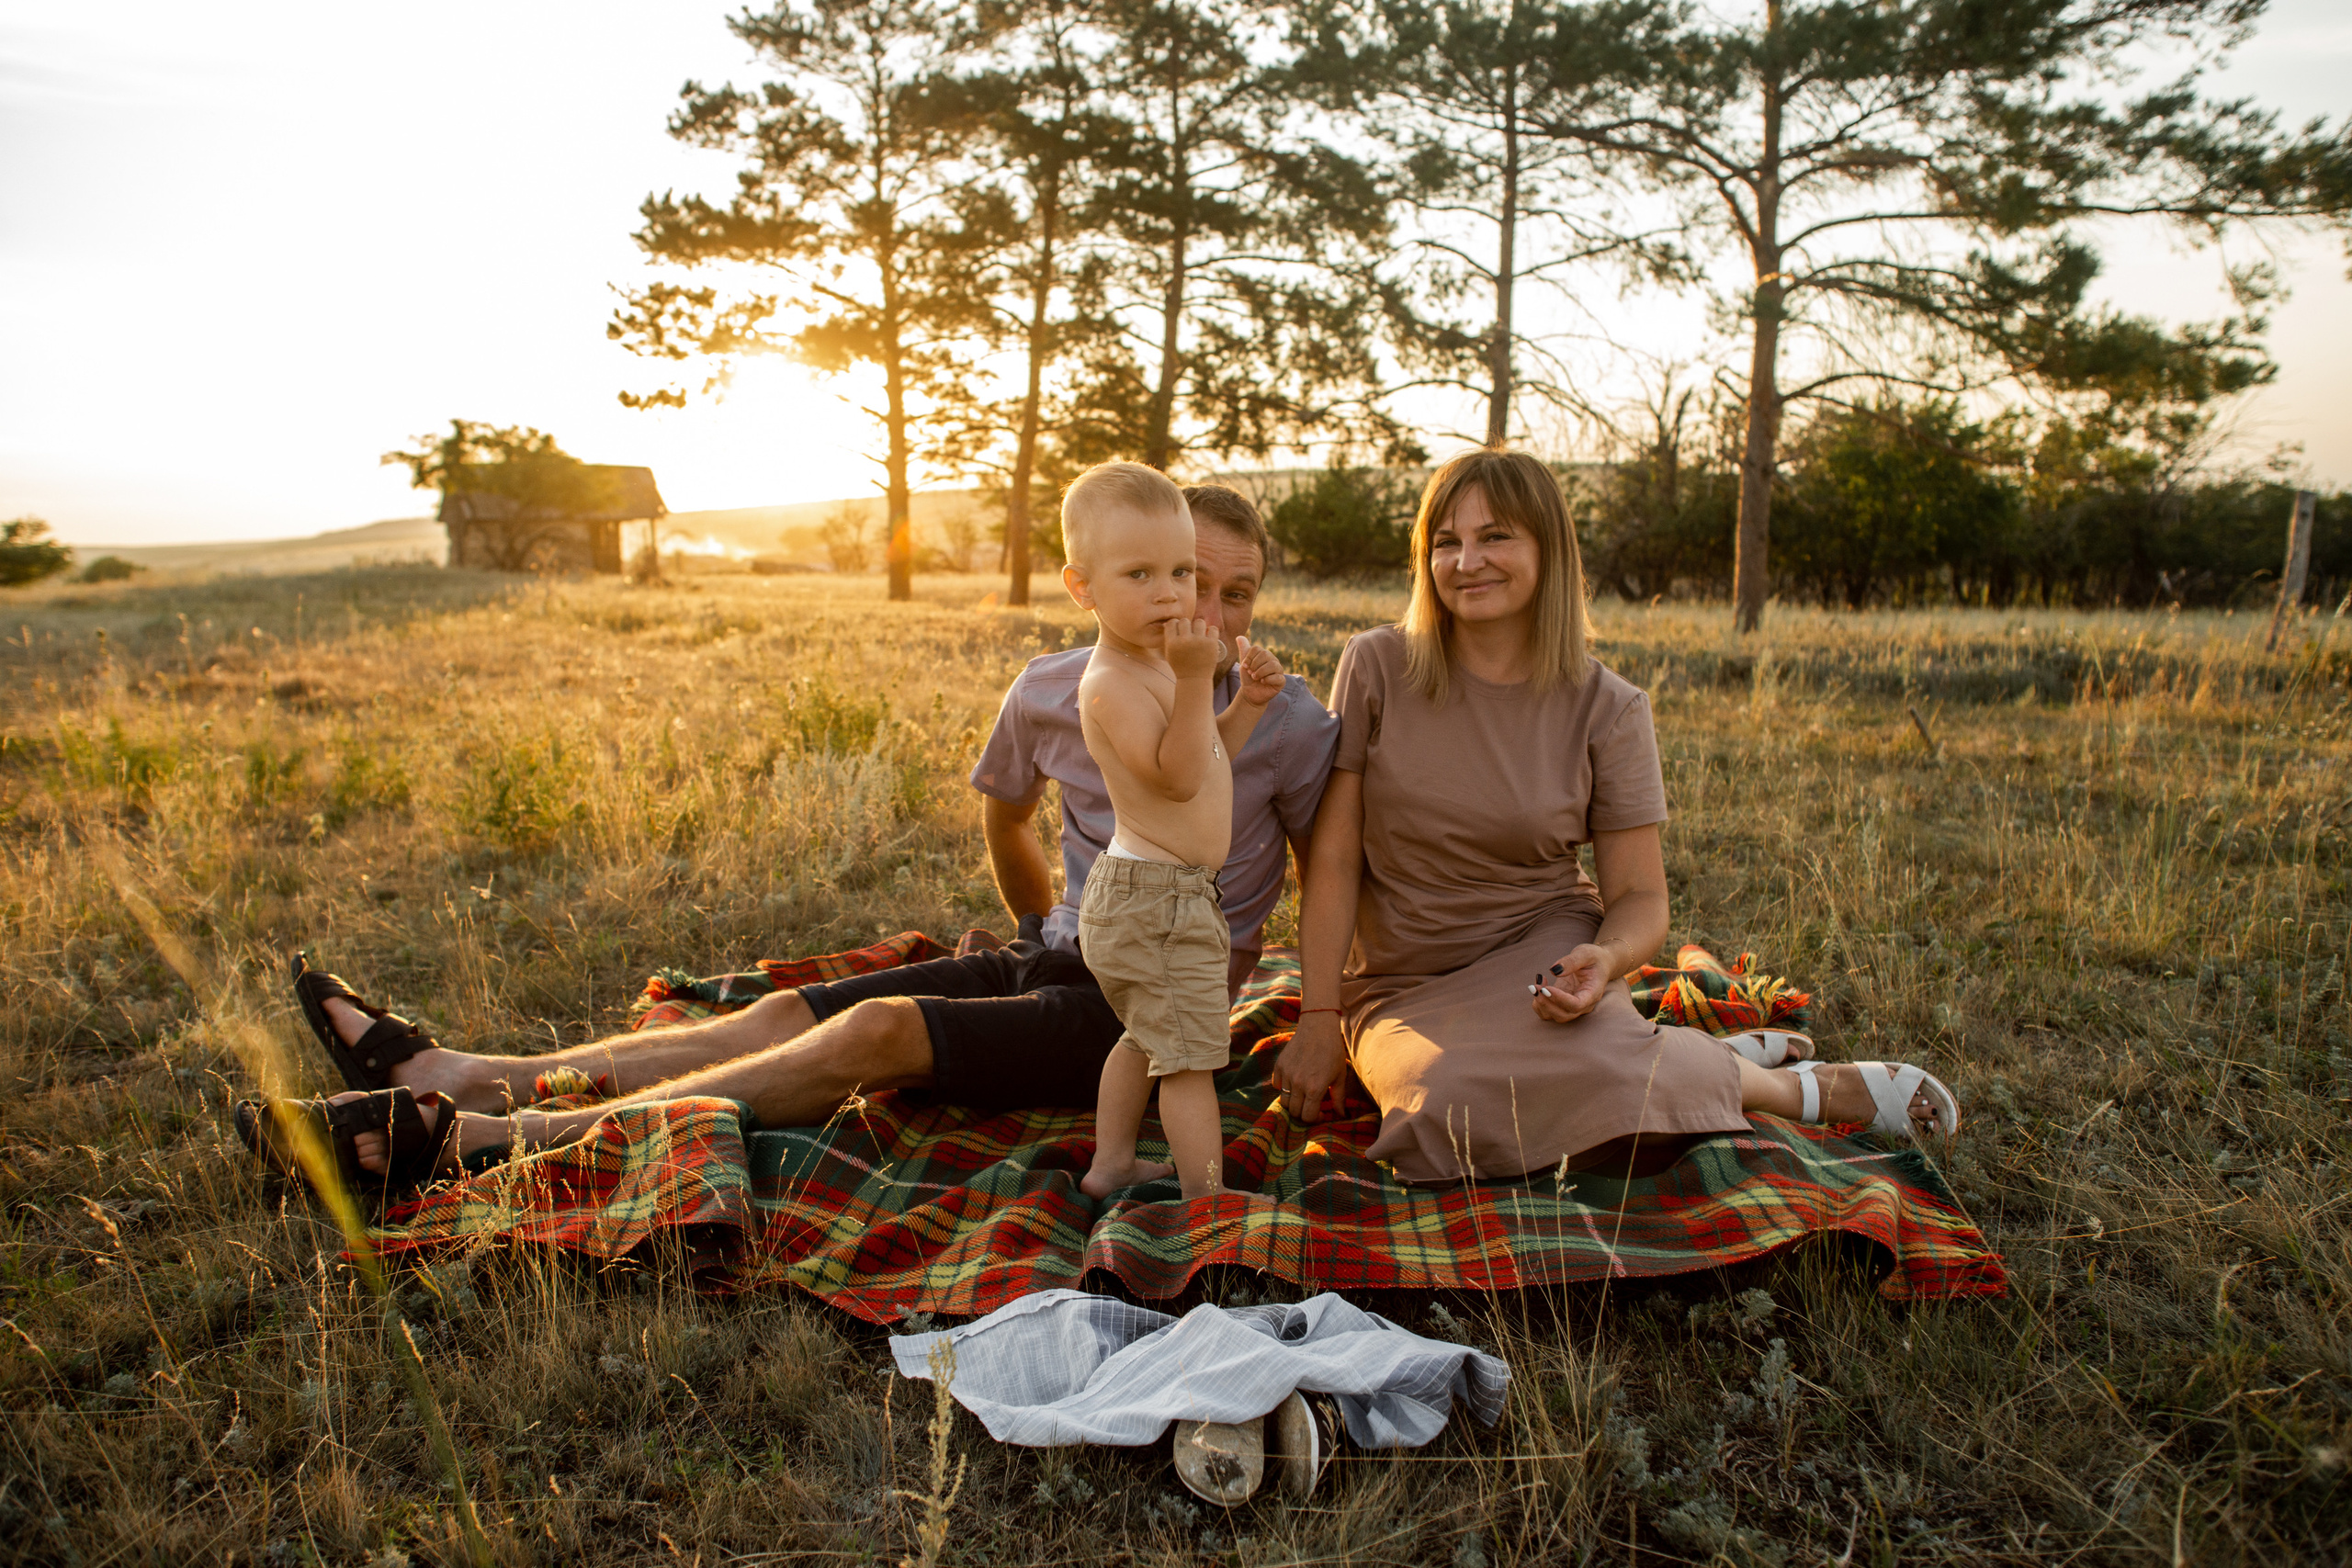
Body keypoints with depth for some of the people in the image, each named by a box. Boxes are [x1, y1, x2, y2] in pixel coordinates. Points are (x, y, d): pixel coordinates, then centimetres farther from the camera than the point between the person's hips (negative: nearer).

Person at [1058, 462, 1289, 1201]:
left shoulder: (1156, 666, 10)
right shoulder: (1113, 684, -22)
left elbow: (1207, 757, 18)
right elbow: (1178, 777, -29)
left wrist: (1248, 702, 2)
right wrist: (1195, 680, -35)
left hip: (1140, 896, 11)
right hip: (1158, 901, -11)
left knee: (1148, 1037, 26)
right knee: (1190, 1057, 0)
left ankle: (1111, 1164, 39)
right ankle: (1207, 1198, 11)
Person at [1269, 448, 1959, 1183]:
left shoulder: (1608, 708, -5)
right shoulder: (1376, 668, -6)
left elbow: (1640, 896, -2)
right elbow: (1334, 860, -6)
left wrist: (1607, 957, -25)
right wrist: (1319, 1020, -10)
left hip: (1541, 946, -1)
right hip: (1403, 984, 1)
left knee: (1584, 1072, -36)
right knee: (1460, 1117, -31)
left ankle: (1803, 1088, -3)